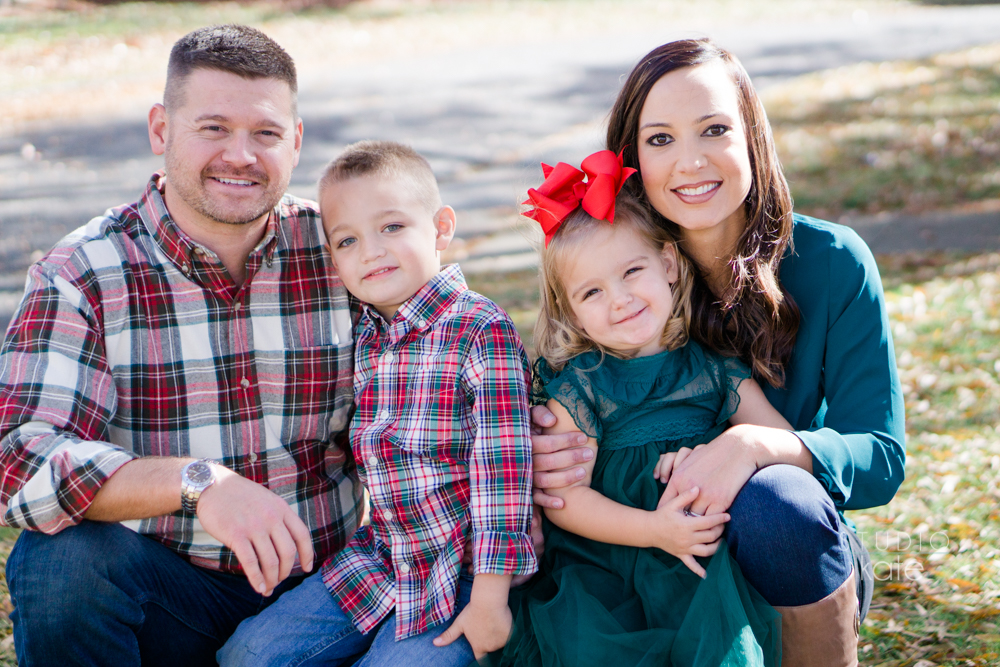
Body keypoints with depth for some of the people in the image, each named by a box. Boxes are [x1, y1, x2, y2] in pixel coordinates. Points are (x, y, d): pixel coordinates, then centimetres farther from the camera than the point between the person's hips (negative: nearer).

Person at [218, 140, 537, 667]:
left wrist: (490, 595, -19)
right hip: (375, 558, 6)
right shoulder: (356, 336, 3)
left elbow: (502, 464, -19)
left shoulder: (482, 333, -17)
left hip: (460, 566, -6)